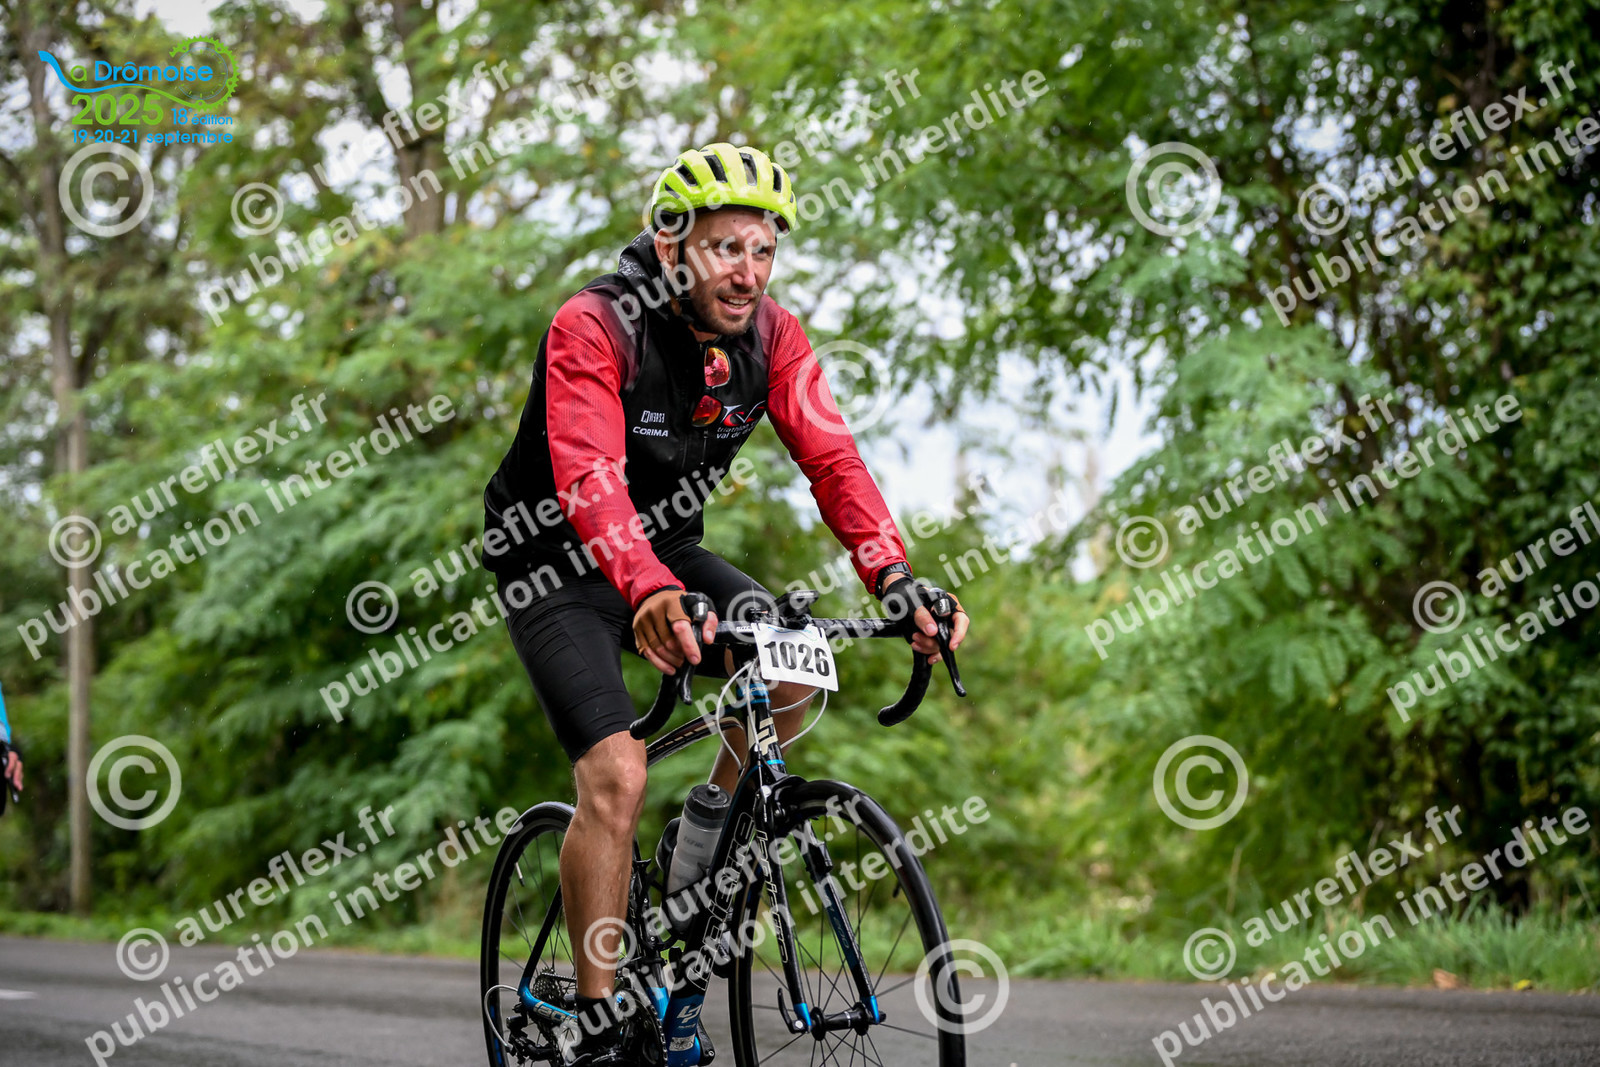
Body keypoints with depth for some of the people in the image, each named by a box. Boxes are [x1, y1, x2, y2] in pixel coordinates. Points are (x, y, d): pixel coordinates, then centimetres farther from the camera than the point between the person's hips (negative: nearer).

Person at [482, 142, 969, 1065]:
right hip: (559, 569, -5)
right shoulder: (594, 328, -26)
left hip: (668, 551, 6)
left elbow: (831, 458, -18)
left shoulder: (770, 334, -9)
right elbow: (590, 478, -39)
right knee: (617, 774, -21)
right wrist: (649, 593, -57)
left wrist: (895, 578, -35)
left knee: (793, 667, -19)